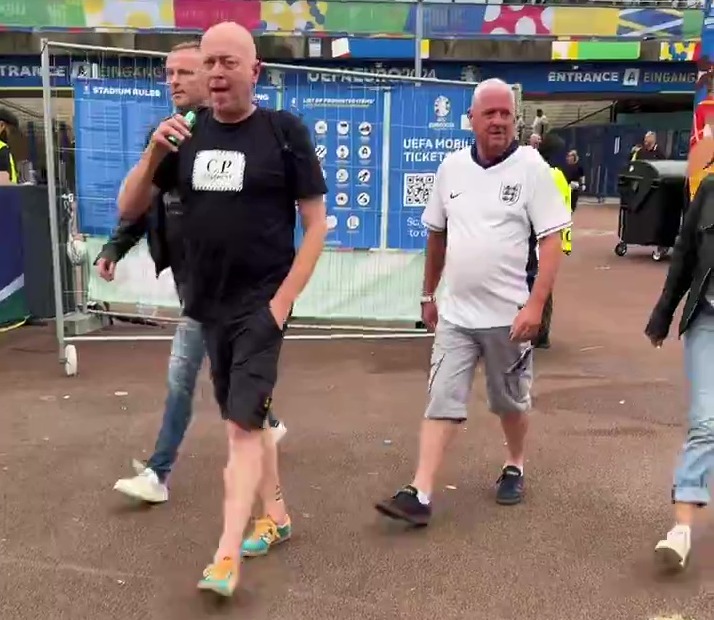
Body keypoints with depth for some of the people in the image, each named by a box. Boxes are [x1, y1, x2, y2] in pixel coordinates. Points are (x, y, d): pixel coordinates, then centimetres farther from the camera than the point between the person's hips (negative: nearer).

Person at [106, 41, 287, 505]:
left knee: (181, 374, -3)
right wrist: (115, 247, 4)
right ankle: (267, 423, 41)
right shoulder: (161, 135, 9)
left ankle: (158, 473, 9)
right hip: (186, 272, 8)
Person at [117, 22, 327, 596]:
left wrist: (282, 301, -13)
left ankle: (226, 557, 0)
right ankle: (276, 516, 34)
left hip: (261, 304, -5)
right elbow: (129, 210, 4)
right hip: (208, 306, 5)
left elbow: (317, 222, -7)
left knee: (242, 425, -8)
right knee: (247, 419, 16)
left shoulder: (284, 130, -8)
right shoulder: (187, 134, 3)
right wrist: (154, 153, -14)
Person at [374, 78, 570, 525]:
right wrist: (428, 295, 16)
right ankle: (420, 495, 2)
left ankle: (515, 468, 40)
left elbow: (552, 239, -12)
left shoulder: (531, 167, -8)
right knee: (442, 404, 1)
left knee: (511, 401, 16)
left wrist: (536, 304, -21)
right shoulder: (452, 166, 5)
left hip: (508, 315, -3)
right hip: (456, 313, 3)